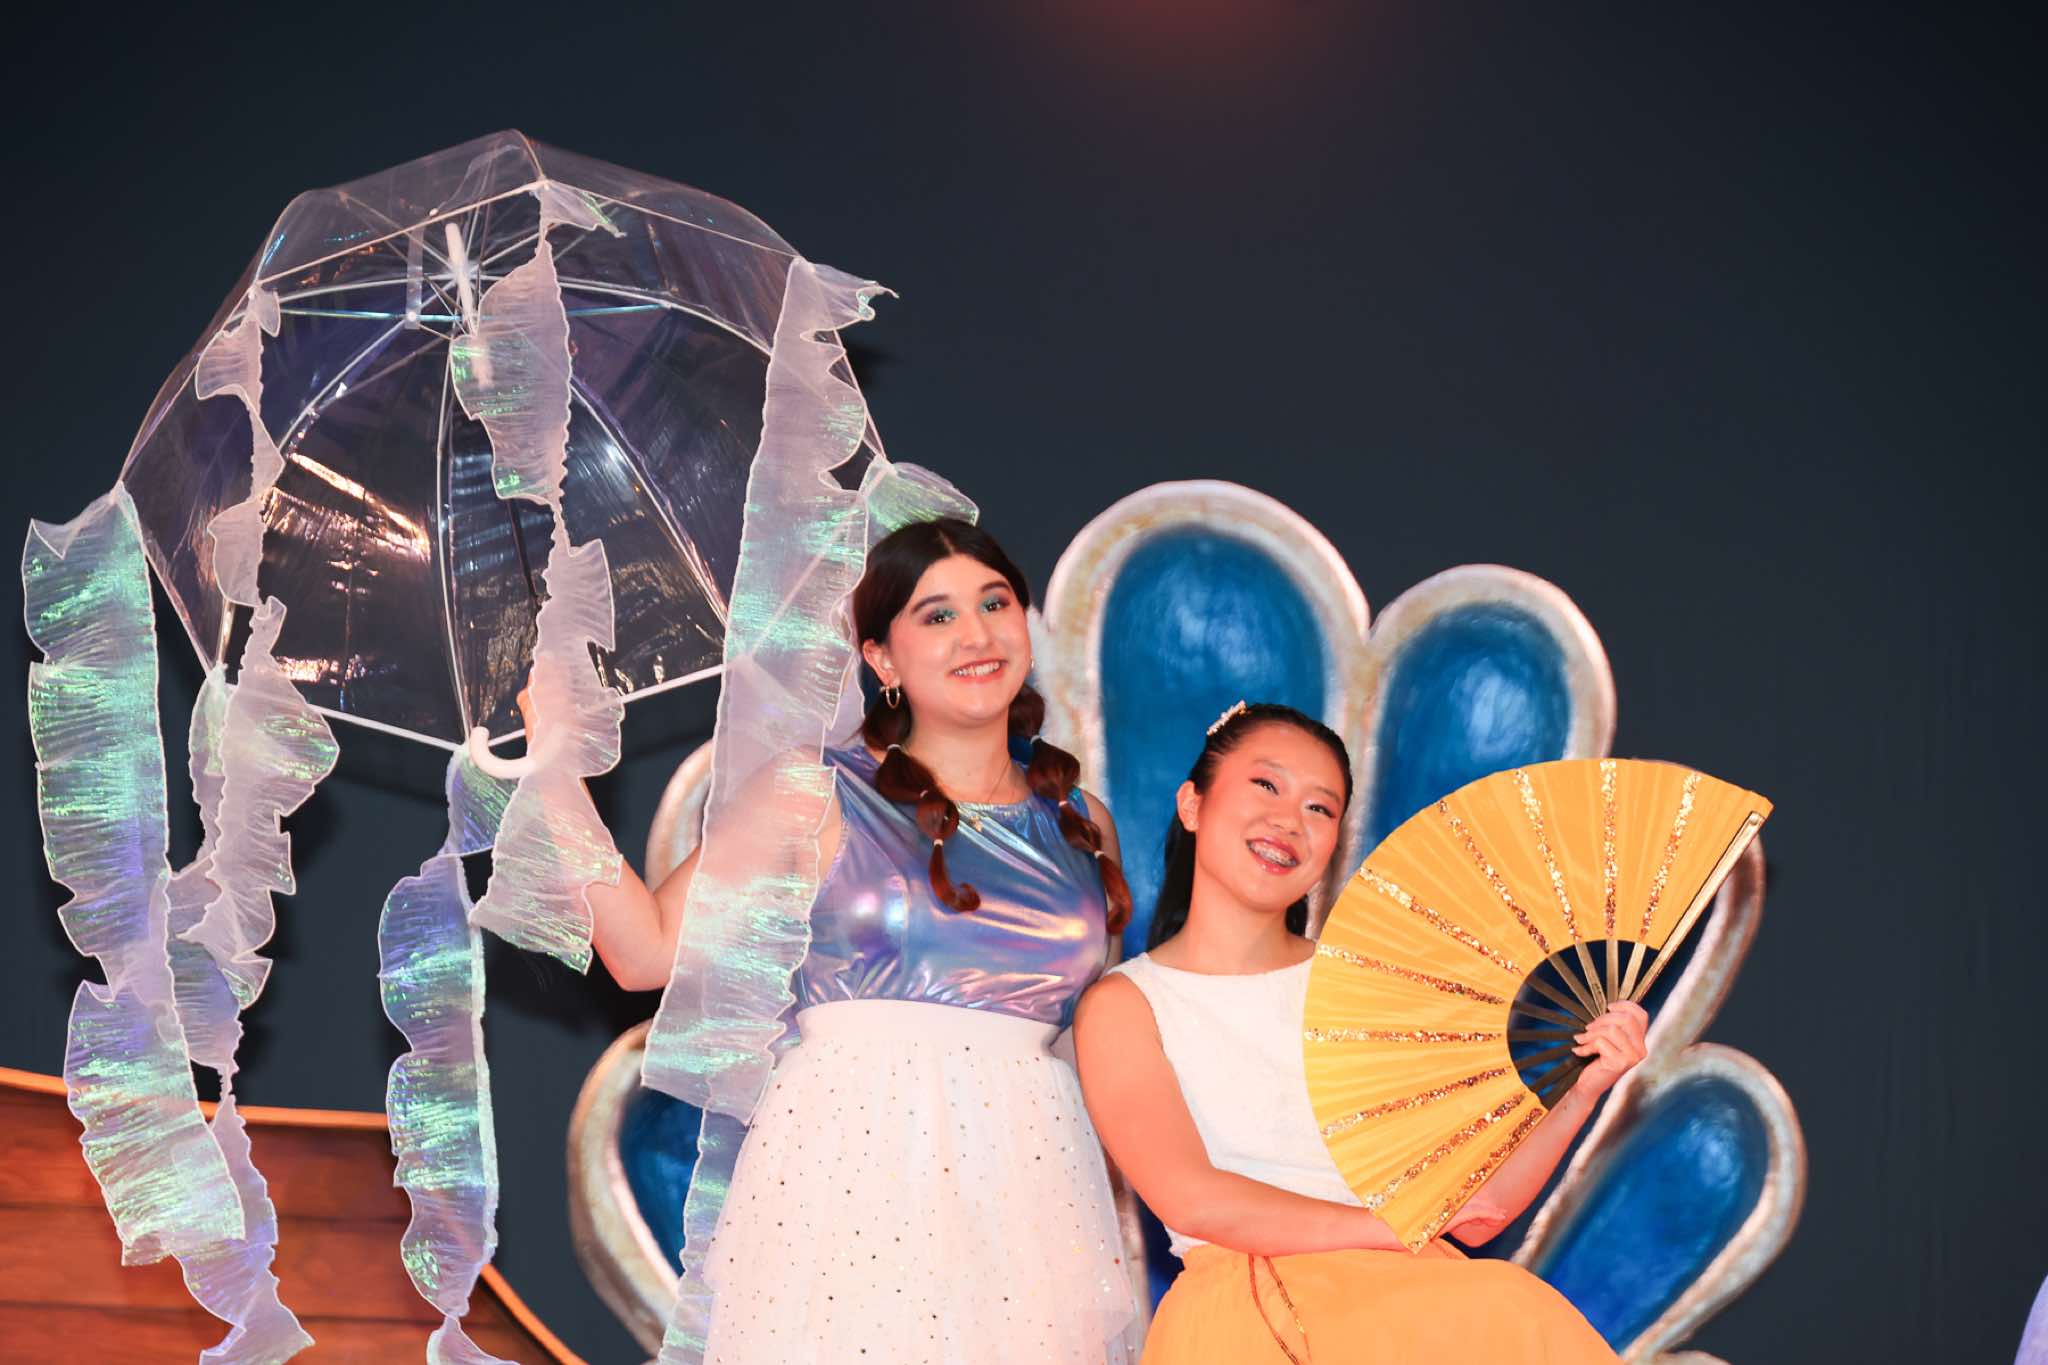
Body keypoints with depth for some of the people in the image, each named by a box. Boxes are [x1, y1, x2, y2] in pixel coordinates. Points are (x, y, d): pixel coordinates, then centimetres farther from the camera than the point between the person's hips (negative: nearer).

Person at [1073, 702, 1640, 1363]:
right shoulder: (1123, 1005, 7)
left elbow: (1472, 1210, 15)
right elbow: (1192, 1201, -8)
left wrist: (1580, 1091, 1)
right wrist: (1391, 1229, -10)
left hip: (1408, 1294, 5)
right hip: (1245, 1312, -4)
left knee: (1523, 1311, -33)